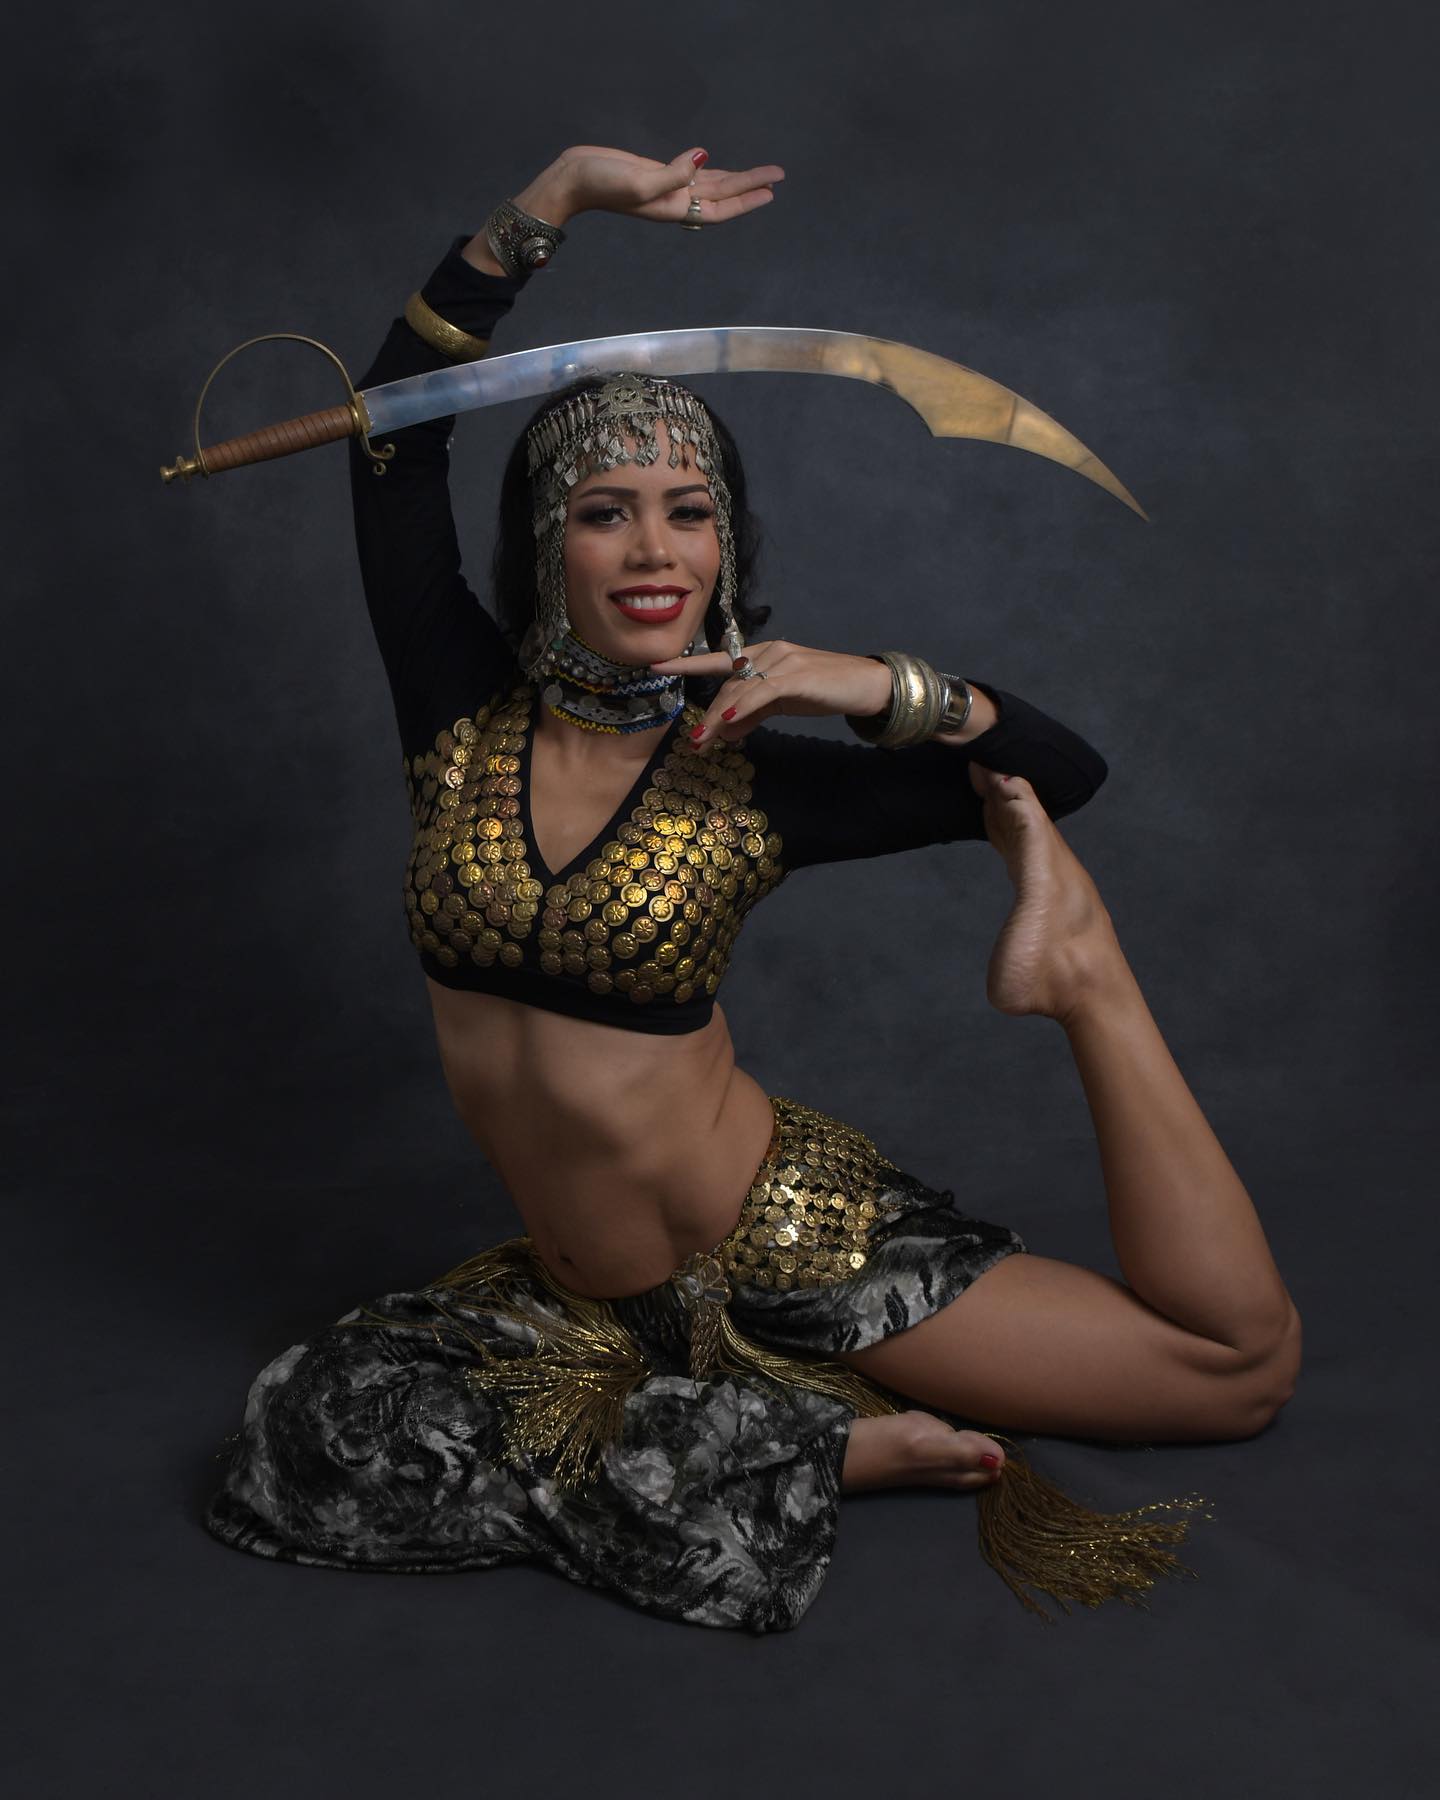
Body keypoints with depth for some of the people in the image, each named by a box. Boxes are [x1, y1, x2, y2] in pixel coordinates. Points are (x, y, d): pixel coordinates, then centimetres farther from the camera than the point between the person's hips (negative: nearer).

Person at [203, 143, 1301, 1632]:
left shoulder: (752, 775, -7)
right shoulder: (465, 714, -2)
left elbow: (1068, 769, -2)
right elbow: (396, 423, -8)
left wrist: (880, 688, -18)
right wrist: (560, 194, -11)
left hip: (792, 1246, -2)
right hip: (588, 1301, 3)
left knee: (1246, 1362, -7)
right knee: (299, 1444, -23)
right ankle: (814, 1450, -11)